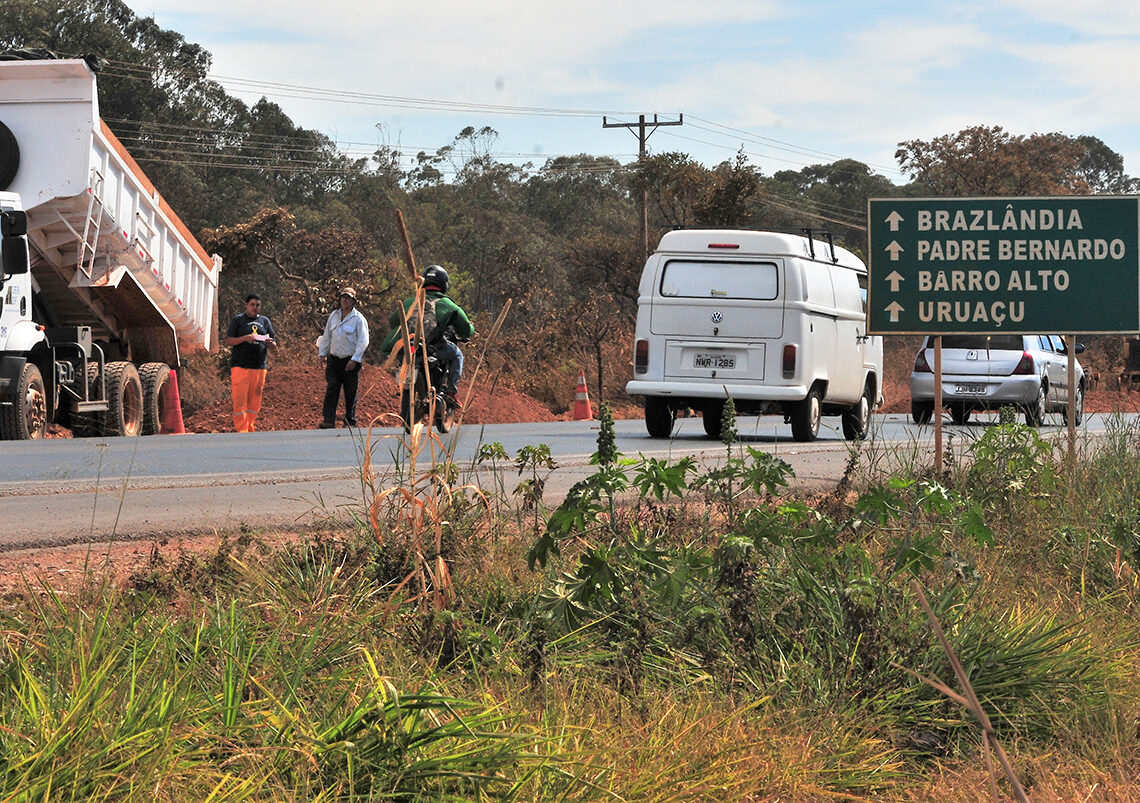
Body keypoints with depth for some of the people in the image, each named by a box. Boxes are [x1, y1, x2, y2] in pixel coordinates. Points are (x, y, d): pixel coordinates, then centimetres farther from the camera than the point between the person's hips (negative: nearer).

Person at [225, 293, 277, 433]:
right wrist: (245, 338, -17)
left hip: (259, 367, 4)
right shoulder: (238, 319, 7)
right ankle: (240, 430, -11)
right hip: (240, 366, -4)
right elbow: (228, 341, -1)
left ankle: (250, 428, 10)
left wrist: (269, 342, -7)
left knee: (254, 401, 4)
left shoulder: (264, 321, 18)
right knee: (240, 400, -10)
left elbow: (274, 345, 17)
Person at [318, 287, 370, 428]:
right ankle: (328, 420, -10)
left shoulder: (358, 319, -6)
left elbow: (363, 341, -10)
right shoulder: (334, 315, 11)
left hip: (351, 361, -4)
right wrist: (322, 353, 15)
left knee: (351, 393, 3)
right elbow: (327, 336, 20)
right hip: (334, 359, 4)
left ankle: (350, 421, 16)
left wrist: (355, 360, -17)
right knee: (331, 390, -6)